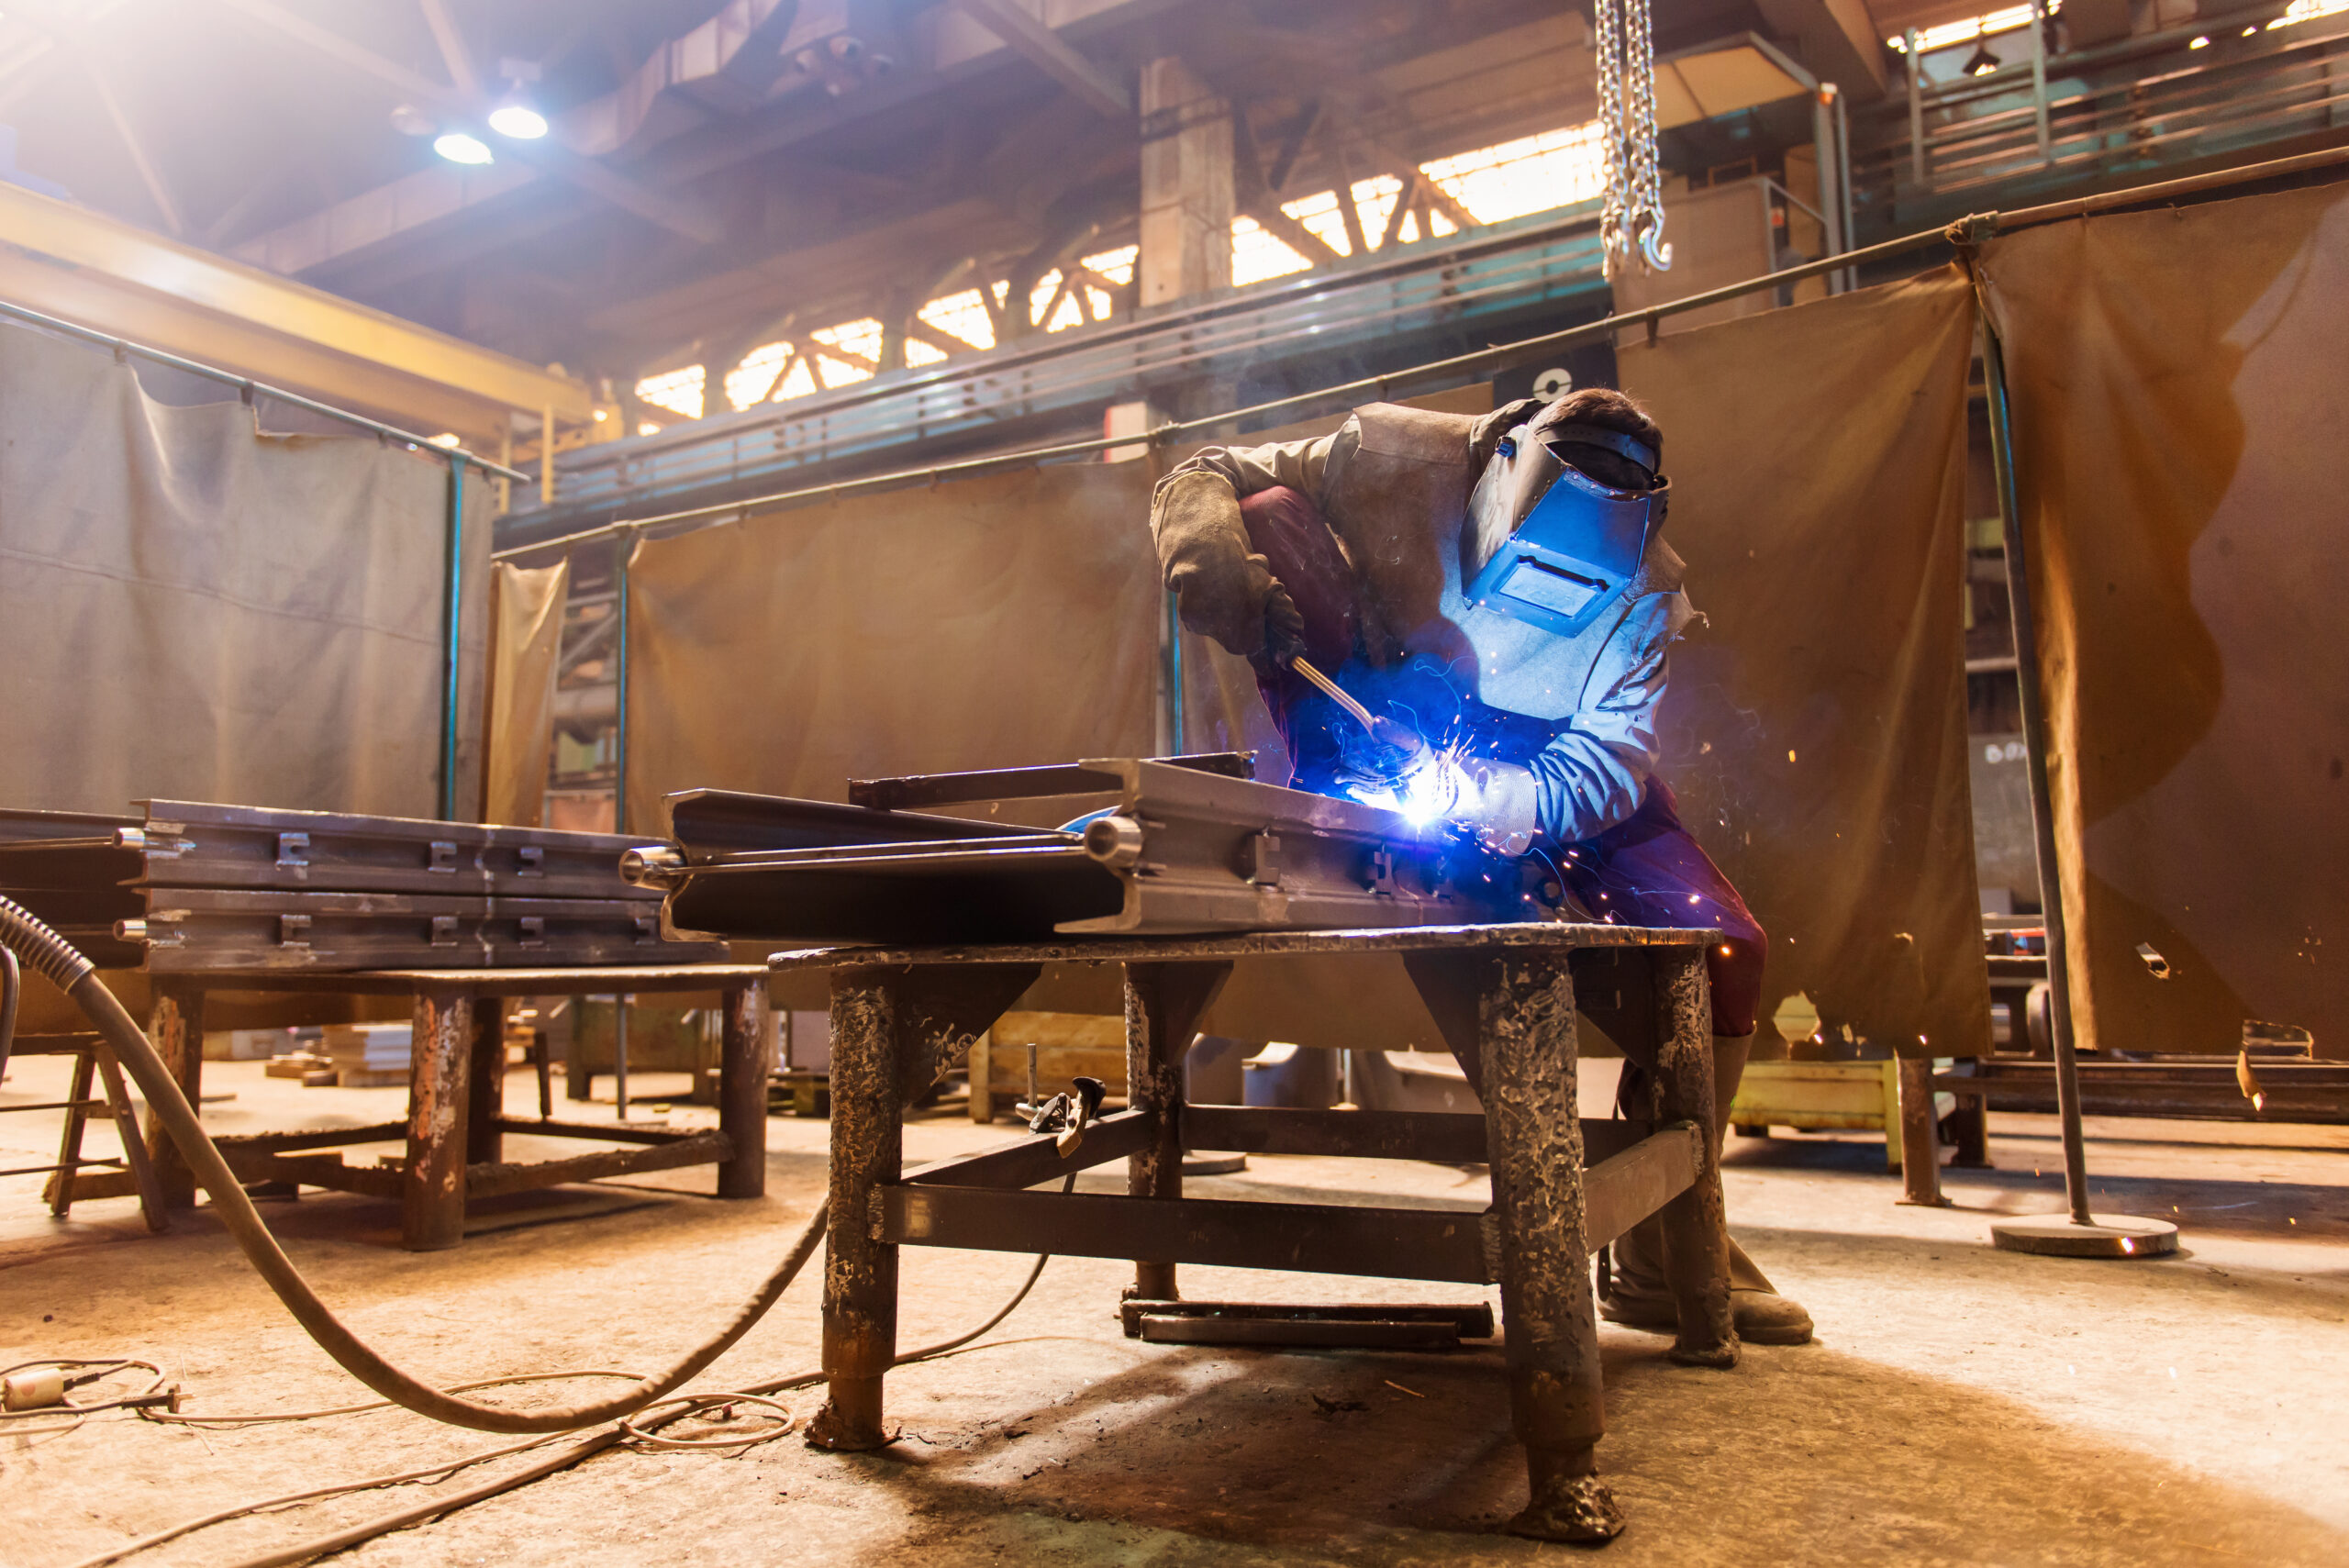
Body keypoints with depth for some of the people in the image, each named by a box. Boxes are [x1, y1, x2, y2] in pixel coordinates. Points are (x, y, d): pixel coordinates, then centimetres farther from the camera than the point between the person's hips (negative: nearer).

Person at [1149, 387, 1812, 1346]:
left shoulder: (1637, 600, -19)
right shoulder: (1399, 461, -24)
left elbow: (1607, 768, -24)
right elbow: (1201, 479, -20)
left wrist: (1474, 795, -44)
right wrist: (1212, 555, -45)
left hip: (1547, 766, 2)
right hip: (1385, 725, -1)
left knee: (1725, 949, -17)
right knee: (1271, 514, -26)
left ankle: (1663, 1248, -1)